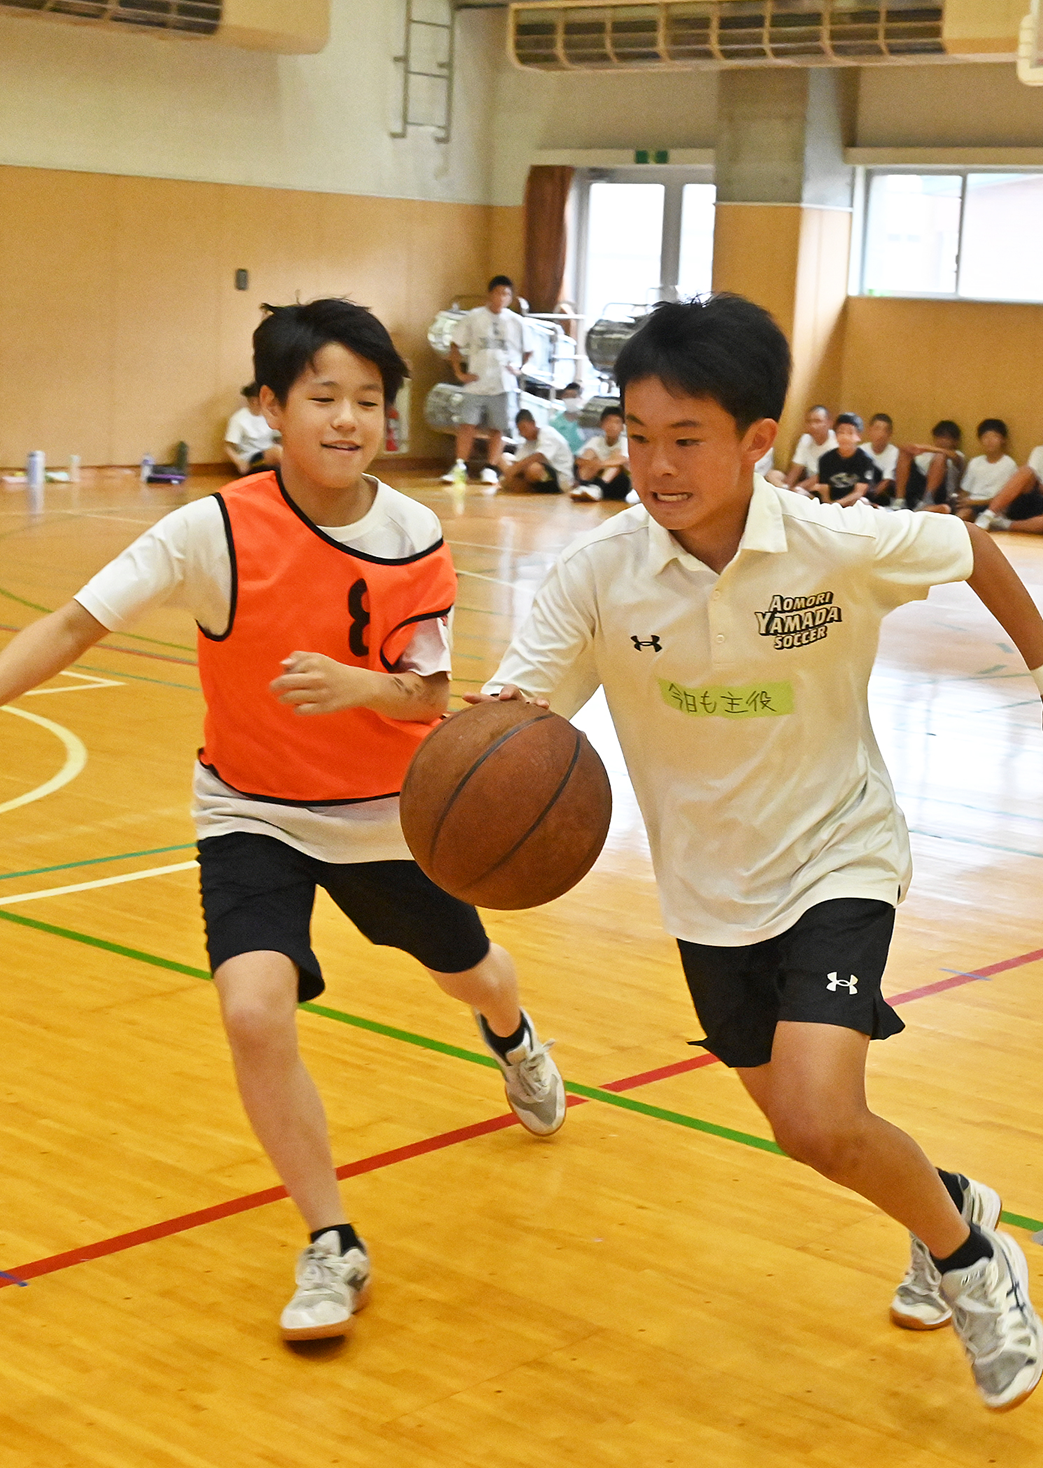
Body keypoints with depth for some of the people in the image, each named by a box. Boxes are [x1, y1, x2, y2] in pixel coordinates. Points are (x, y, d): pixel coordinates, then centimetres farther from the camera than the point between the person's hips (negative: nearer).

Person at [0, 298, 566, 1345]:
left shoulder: (415, 539, -16)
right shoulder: (214, 533, -24)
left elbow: (429, 697, -15)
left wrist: (358, 687, -36)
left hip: (388, 814, 3)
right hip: (253, 814, -2)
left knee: (468, 971, 25)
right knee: (254, 1008, -25)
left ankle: (512, 1038, 68)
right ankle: (332, 1247, -4)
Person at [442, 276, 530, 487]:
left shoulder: (516, 322, 4)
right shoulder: (474, 317, 2)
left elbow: (528, 350, 15)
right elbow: (456, 346, 7)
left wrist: (519, 369, 2)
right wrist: (460, 373, 0)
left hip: (504, 385, 1)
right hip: (476, 383, -1)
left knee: (497, 429, 3)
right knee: (467, 425, -6)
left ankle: (490, 469, 10)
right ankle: (459, 467, -1)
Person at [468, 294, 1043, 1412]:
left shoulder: (845, 546, -24)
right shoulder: (600, 571, -20)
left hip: (836, 859, -4)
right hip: (708, 888, 4)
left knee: (819, 1121, -22)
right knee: (800, 1120, 18)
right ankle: (941, 1202, 50)